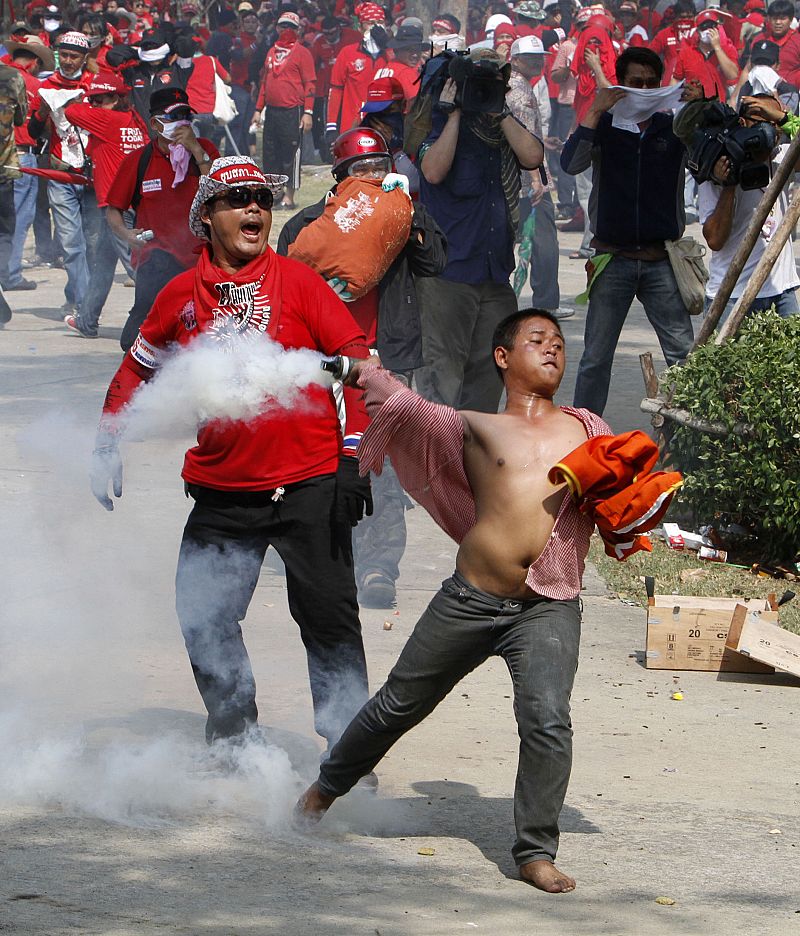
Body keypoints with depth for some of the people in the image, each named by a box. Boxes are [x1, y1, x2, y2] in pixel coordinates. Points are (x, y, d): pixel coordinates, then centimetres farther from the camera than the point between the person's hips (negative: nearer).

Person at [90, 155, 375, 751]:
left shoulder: (297, 281, -1)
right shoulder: (183, 296, 7)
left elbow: (357, 360, -4)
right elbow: (137, 370, 21)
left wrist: (354, 456, -12)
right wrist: (107, 444, 12)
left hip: (308, 486, -3)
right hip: (222, 493, 3)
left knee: (328, 616, -4)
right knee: (203, 617, 4)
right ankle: (234, 736, 23)